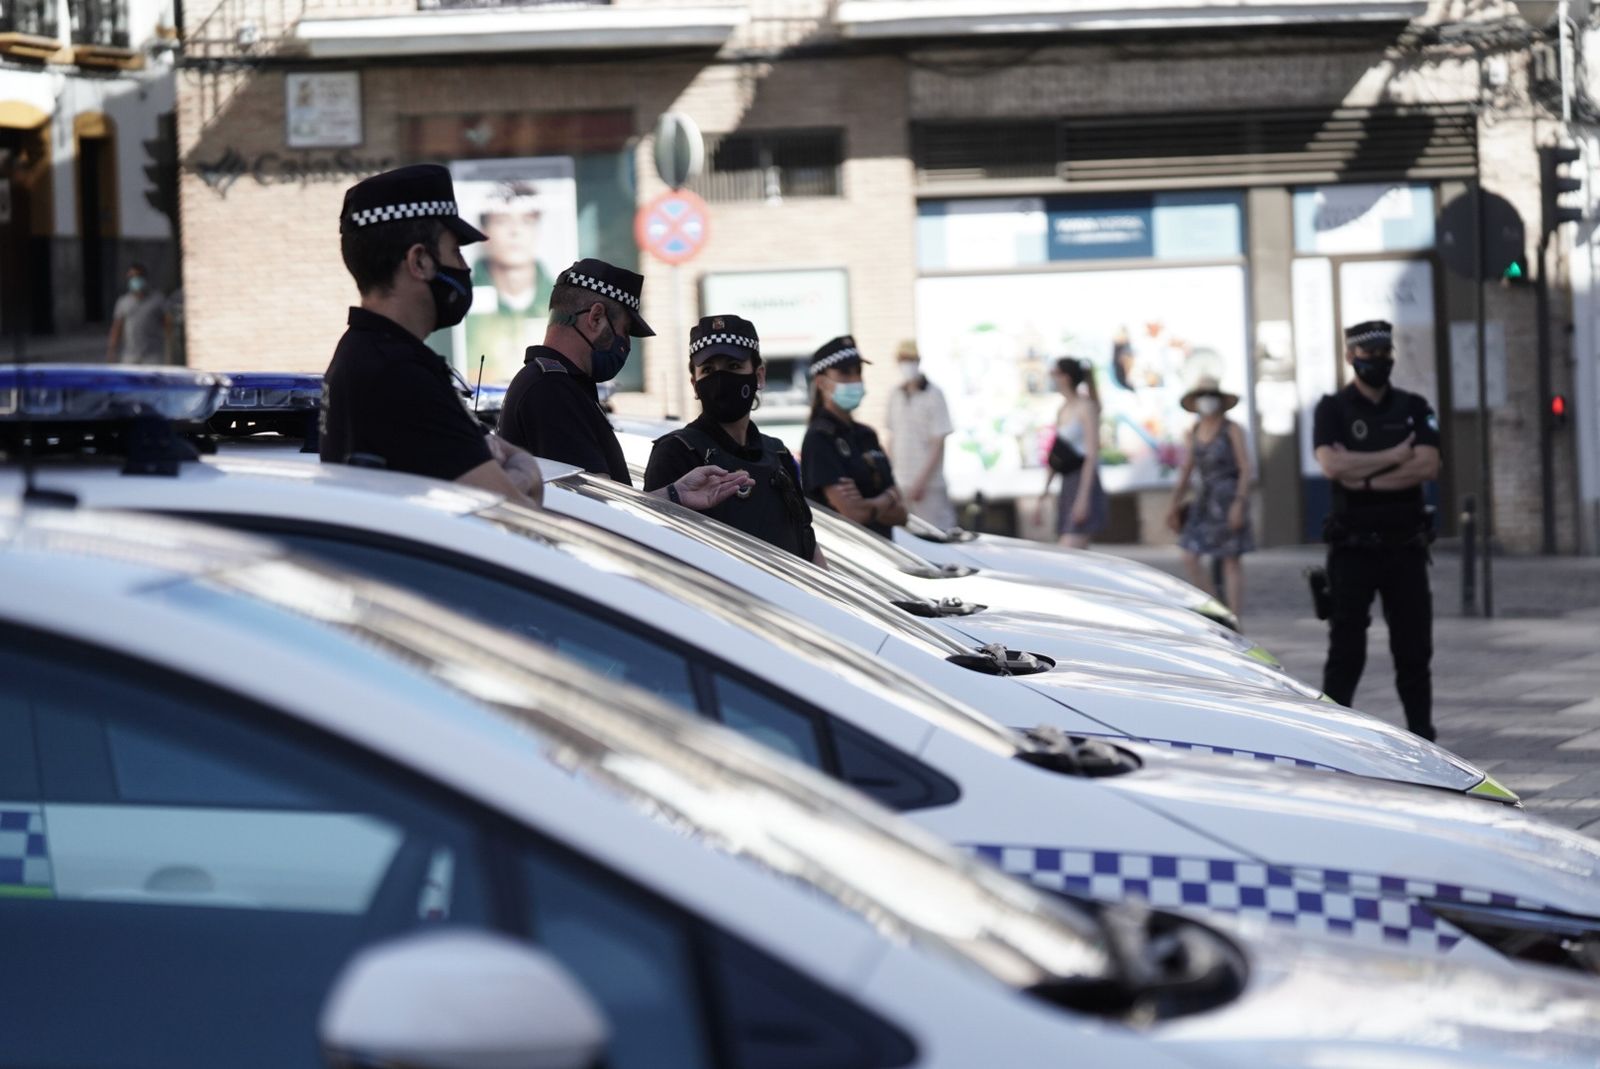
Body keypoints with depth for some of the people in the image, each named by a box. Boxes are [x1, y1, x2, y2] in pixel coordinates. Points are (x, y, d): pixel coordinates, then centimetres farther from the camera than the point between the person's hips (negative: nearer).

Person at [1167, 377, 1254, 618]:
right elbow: (1186, 470, 18)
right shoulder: (1194, 432, 12)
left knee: (1231, 561, -4)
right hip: (1205, 499, 6)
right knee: (1190, 557, -3)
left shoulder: (1232, 430, -4)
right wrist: (1175, 504, 16)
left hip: (1229, 497, -6)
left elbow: (1245, 469, -8)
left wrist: (1239, 503, -17)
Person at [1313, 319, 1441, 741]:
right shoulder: (1332, 409, 1)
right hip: (1352, 548, -2)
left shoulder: (1414, 408, 8)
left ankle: (1422, 735, 10)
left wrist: (1365, 477, -14)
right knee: (1346, 649, -3)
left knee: (1414, 647, 4)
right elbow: (1332, 465, -17)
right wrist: (1394, 457, -11)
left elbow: (1428, 467, -7)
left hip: (1406, 547, 2)